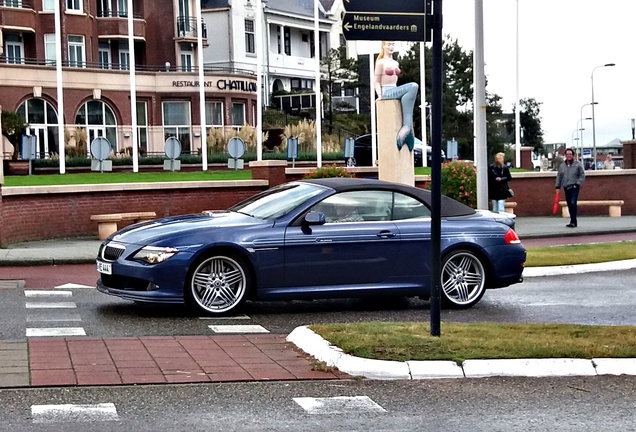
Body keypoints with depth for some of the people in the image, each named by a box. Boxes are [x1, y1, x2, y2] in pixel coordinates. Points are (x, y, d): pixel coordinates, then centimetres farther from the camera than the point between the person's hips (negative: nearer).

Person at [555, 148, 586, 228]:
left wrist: (578, 183, -9)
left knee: (573, 203, -17)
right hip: (566, 188, 5)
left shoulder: (577, 164, -1)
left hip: (574, 187, -5)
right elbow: (559, 176, 14)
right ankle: (573, 222, 15)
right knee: (569, 205, 7)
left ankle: (573, 221, -15)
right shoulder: (562, 166, 9)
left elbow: (582, 175, 0)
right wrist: (557, 186, 8)